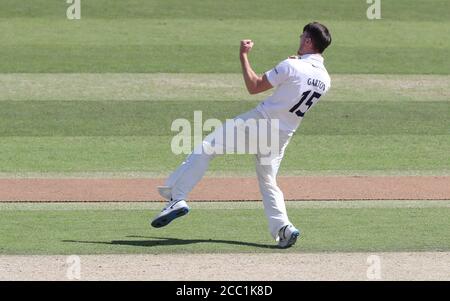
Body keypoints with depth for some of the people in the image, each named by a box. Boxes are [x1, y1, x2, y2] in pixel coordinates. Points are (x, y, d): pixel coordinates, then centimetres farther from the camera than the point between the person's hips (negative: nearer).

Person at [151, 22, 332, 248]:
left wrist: (243, 55, 1)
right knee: (268, 183, 19)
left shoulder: (291, 67, -15)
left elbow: (253, 86, -9)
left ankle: (176, 197, -11)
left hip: (258, 122, -6)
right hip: (283, 135, 6)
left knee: (206, 148, 0)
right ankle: (283, 226, -3)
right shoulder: (325, 80, 5)